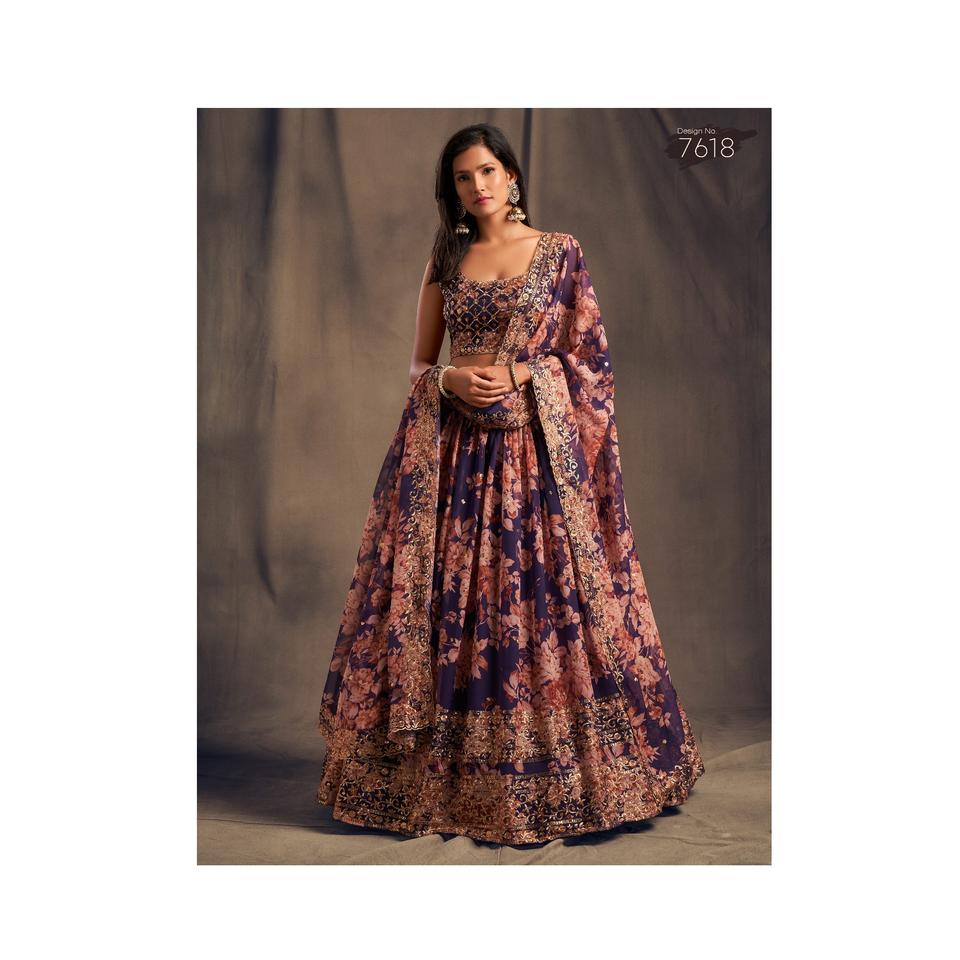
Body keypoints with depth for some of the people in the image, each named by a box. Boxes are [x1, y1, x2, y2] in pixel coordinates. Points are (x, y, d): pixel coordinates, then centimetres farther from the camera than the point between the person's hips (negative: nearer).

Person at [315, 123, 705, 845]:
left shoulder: (560, 251, 5)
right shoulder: (446, 259, 13)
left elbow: (588, 356, 3)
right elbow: (421, 361, 13)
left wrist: (521, 375, -11)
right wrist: (451, 380, -8)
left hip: (538, 446, -2)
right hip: (451, 450, 3)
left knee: (543, 601, -3)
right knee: (447, 602, 2)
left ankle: (553, 774, 11)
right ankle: (451, 771, 15)